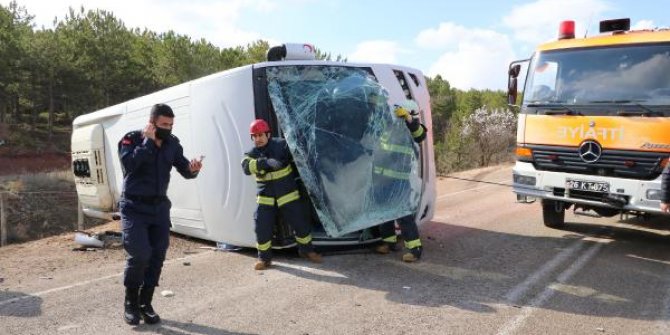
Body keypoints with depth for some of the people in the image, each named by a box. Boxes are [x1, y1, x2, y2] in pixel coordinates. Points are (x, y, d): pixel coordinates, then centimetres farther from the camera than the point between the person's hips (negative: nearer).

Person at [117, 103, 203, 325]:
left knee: (157, 256, 5)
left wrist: (192, 169, -19)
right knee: (140, 253, -15)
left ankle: (145, 303, 21)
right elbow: (129, 165, -27)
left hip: (160, 207, 5)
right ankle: (130, 302, 8)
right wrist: (148, 141, -22)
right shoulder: (132, 139, -9)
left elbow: (184, 171, 4)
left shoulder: (172, 143, 3)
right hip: (134, 207, -5)